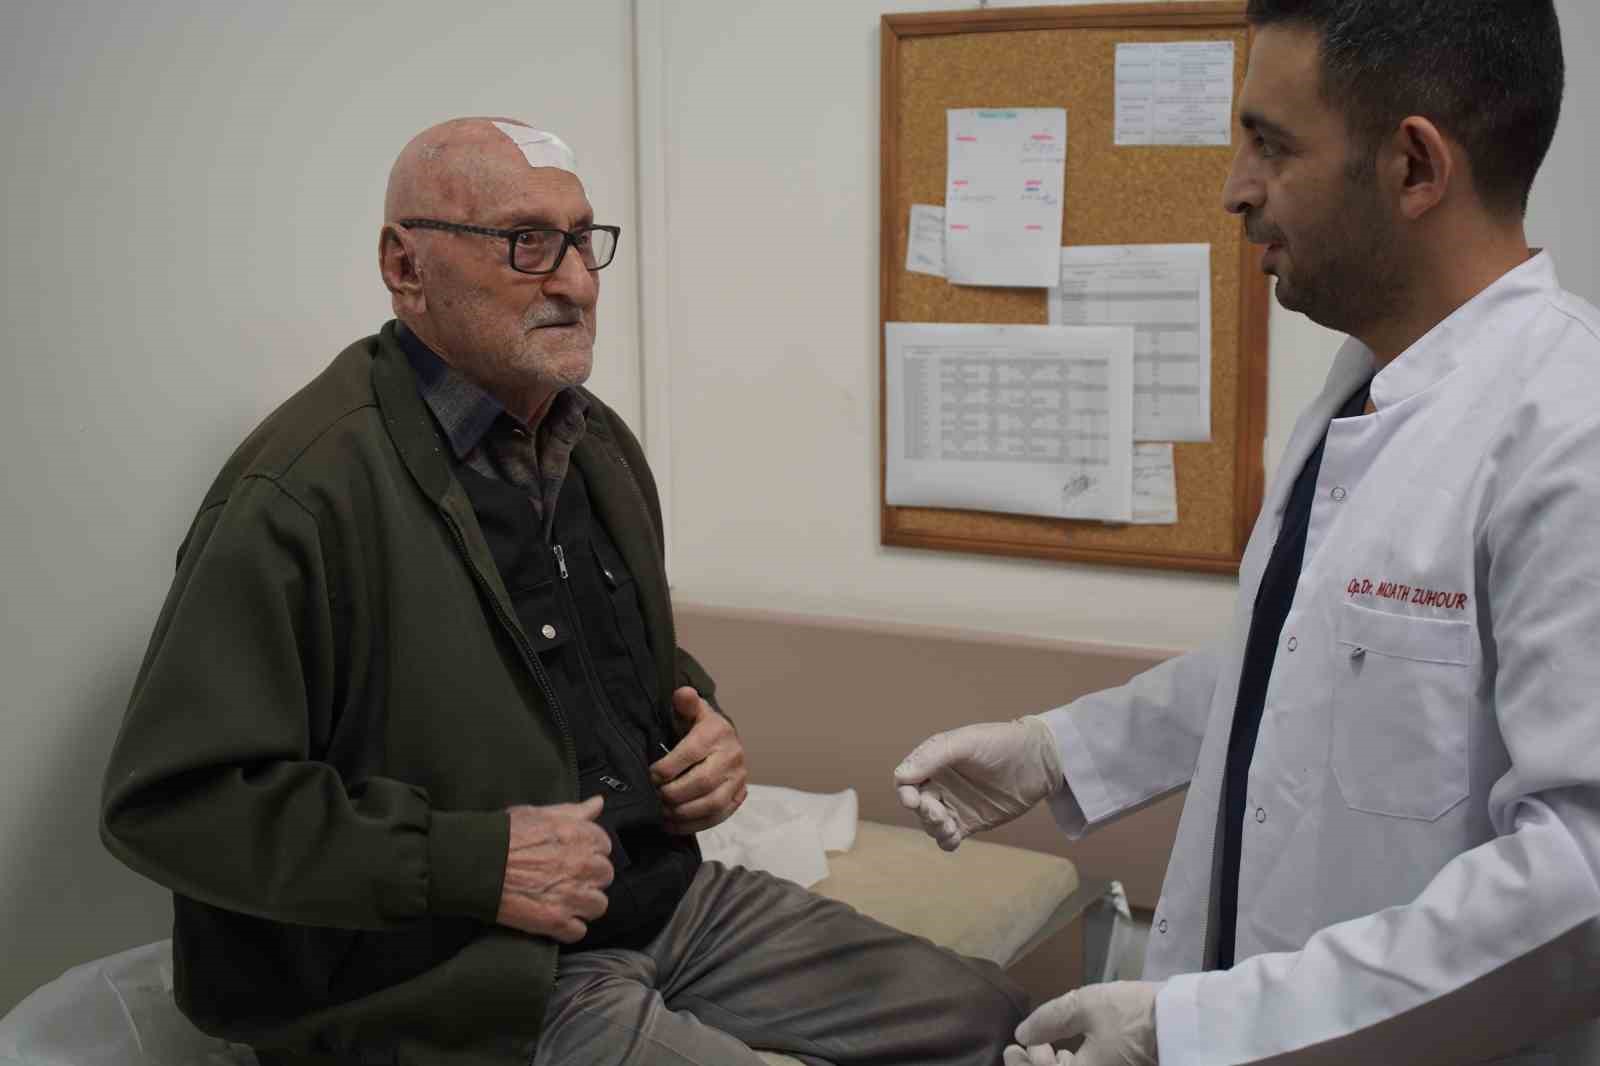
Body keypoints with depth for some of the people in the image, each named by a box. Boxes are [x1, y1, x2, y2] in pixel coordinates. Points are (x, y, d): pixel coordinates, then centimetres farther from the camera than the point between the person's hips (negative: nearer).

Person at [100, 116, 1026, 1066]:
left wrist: (704, 729, 3)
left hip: (670, 897, 9)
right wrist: (474, 863, -23)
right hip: (469, 977, -8)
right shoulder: (306, 490, -18)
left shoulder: (597, 441, 10)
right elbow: (169, 799, -20)